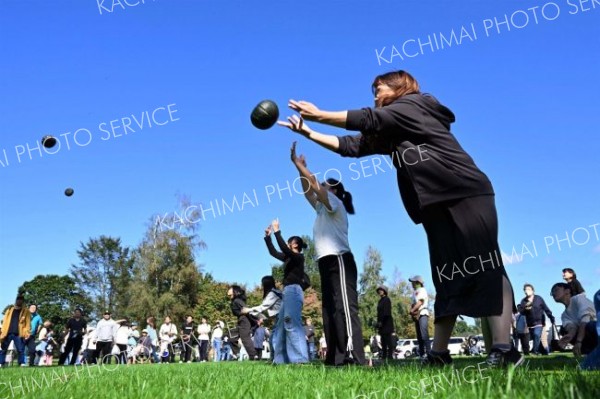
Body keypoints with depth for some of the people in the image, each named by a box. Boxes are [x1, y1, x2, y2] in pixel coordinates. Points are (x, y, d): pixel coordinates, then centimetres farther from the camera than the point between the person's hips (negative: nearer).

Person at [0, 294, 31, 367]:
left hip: (18, 334, -3)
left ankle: (22, 364, -3)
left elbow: (28, 323, 1)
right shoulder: (9, 310, 19)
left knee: (21, 350, -5)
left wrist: (27, 333, -12)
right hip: (8, 333, 3)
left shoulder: (26, 312, 9)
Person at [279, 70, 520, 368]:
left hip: (467, 195, -9)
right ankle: (439, 355, 3)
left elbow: (368, 120, -8)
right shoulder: (388, 135, 22)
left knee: (484, 268, -13)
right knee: (446, 278, 4)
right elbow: (351, 145, 18)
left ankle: (504, 351, -15)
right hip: (437, 207, 9)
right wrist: (308, 133, 14)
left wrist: (318, 115, -1)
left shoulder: (414, 104, -1)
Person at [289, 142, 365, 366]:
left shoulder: (335, 204, 3)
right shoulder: (323, 209, 27)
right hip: (327, 263, 10)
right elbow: (308, 192, 25)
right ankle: (336, 357, 3)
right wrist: (299, 167, 23)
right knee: (330, 310, 4)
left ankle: (354, 357, -27)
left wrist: (298, 163, 4)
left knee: (344, 307, -19)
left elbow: (313, 183, -4)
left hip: (339, 261, -10)